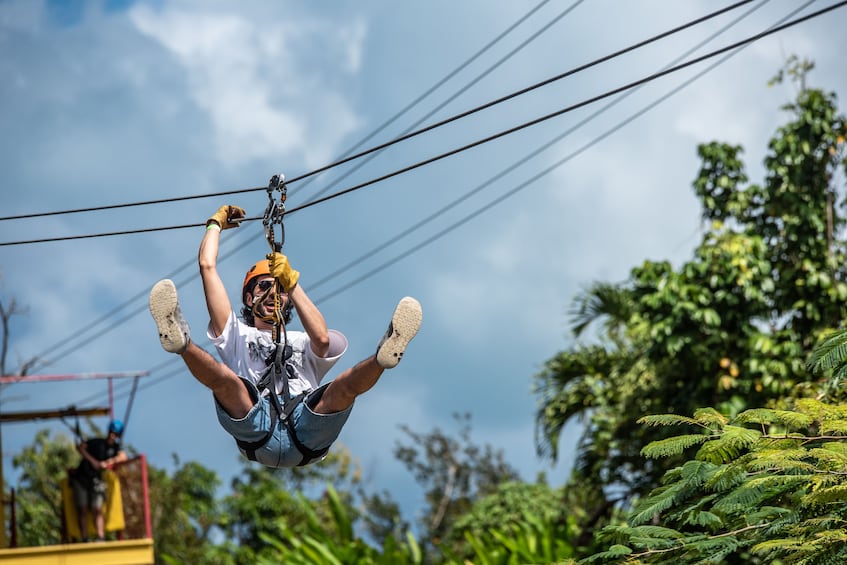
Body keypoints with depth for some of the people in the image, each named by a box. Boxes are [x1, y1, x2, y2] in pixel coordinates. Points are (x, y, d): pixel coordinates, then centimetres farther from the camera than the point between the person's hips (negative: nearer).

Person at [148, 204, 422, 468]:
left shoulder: (303, 343, 37)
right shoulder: (238, 334, 36)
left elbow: (322, 338, 8)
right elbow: (207, 266, 32)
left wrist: (291, 282, 9)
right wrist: (216, 224, 46)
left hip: (306, 436, 0)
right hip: (257, 431, 0)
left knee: (346, 383, -27)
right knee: (224, 378, -29)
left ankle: (384, 355, -57)